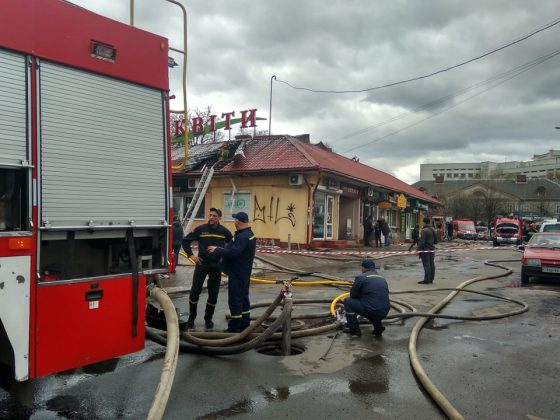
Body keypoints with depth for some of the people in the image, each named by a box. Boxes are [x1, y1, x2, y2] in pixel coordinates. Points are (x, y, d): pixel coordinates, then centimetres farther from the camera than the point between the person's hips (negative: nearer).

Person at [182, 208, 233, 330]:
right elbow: (185, 241, 3)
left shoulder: (224, 231, -1)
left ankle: (208, 319, 24)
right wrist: (191, 255, -4)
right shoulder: (201, 229, -4)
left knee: (213, 294, 7)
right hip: (201, 264, -1)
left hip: (216, 266, 1)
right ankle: (191, 318, 17)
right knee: (195, 292, 0)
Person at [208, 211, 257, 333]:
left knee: (235, 300, -4)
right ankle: (245, 324, 24)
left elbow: (233, 252, -31)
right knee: (243, 298, 16)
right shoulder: (249, 234, 11)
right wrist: (222, 253, 11)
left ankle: (235, 327, 2)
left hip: (237, 274, -11)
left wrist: (217, 250, -19)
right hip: (244, 273, 11)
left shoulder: (242, 237, -23)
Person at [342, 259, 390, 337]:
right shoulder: (382, 278, 16)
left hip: (370, 311, -7)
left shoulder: (361, 277, -4)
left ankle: (354, 329, 12)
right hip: (384, 313, 7)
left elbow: (353, 295, 5)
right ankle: (378, 327, 16)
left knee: (348, 301, 10)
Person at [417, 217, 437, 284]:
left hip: (425, 250, -8)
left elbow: (422, 242, -21)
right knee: (432, 264, 12)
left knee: (426, 265, -6)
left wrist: (419, 249, -17)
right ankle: (431, 279, 19)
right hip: (432, 250, 8)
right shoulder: (433, 230, 10)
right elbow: (436, 241, 15)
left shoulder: (424, 230, -17)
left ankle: (426, 280, -3)